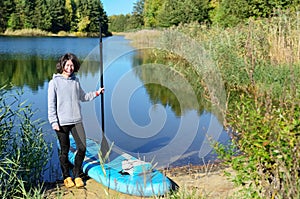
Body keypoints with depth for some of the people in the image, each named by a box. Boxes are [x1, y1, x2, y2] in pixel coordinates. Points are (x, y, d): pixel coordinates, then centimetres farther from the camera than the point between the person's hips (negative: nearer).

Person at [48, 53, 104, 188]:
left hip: (76, 121, 4)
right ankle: (66, 177, 22)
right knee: (64, 151, 5)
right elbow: (51, 104, -5)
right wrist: (54, 122, -10)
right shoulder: (55, 82, -3)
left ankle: (77, 175, 17)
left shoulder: (76, 81, 10)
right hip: (62, 122, -4)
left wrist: (96, 93, 10)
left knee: (82, 148, 0)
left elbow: (83, 97, 21)